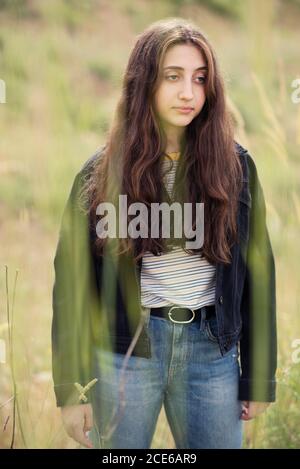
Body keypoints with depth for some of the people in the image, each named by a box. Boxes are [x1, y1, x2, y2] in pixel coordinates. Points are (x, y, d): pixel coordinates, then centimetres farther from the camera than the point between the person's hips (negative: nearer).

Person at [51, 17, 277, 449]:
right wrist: (72, 388, -3)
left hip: (212, 350, 1)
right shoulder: (102, 173, -2)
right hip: (124, 351, -1)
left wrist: (260, 377, 4)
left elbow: (257, 272, 5)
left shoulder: (235, 166, 2)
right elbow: (73, 282, 0)